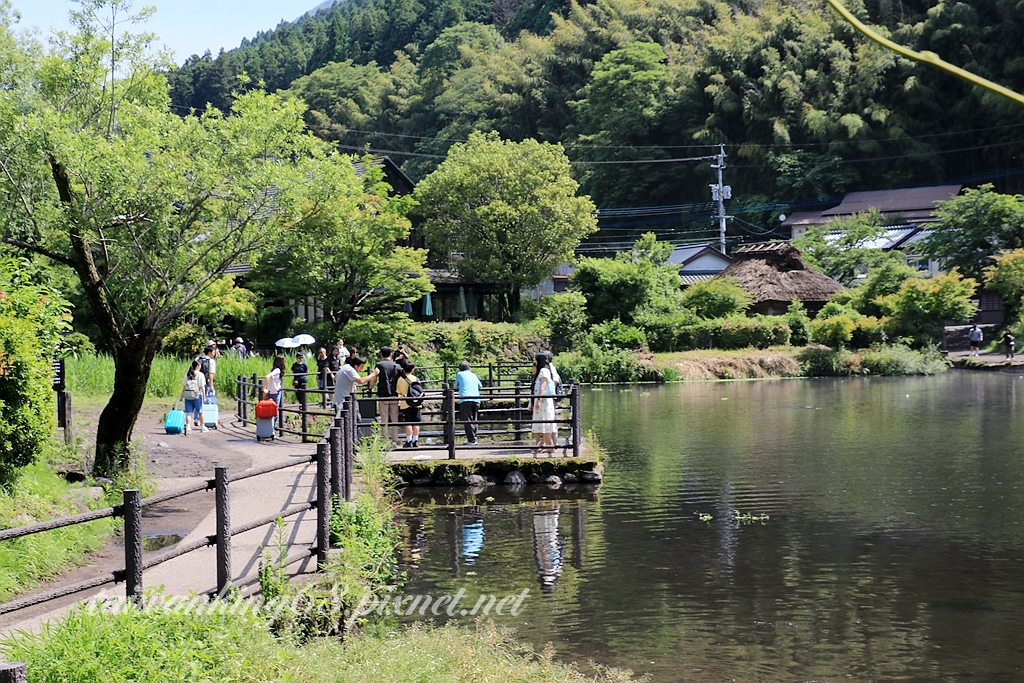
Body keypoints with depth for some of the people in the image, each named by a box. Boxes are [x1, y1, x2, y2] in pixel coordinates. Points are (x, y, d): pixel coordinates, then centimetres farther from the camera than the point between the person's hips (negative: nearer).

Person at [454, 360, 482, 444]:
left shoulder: (459, 374, 12)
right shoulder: (474, 375, 22)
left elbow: (456, 387, 21)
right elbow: (480, 386, 32)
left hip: (465, 400, -4)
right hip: (476, 400, 4)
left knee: (468, 420, -7)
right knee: (474, 420, 12)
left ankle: (471, 440, -13)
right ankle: (474, 438, 13)